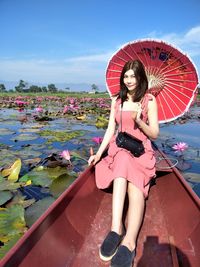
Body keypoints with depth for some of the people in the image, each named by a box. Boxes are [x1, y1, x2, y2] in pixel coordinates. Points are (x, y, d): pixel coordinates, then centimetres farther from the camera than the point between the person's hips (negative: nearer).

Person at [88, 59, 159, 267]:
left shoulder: (149, 101, 4)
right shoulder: (117, 100, 13)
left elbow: (154, 134, 2)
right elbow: (110, 129, 10)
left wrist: (138, 120, -17)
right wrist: (99, 152, -2)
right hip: (118, 148, 1)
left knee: (135, 182, -35)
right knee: (124, 161, -37)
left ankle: (128, 241, -46)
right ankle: (122, 234, -45)